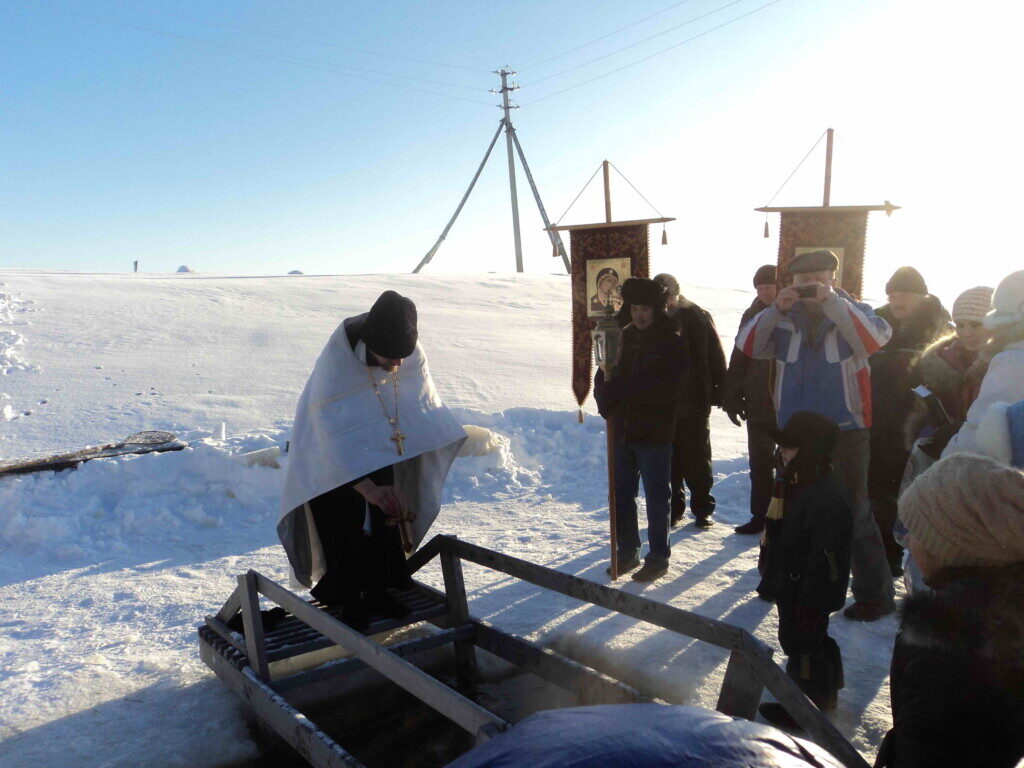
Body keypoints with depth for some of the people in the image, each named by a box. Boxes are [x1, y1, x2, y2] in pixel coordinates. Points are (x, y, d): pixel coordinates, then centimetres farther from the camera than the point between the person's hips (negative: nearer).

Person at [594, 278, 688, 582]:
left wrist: (622, 390, -21)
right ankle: (627, 551, 30)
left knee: (656, 499, 6)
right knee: (621, 495, 14)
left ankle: (658, 558, 19)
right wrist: (608, 406, -9)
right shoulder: (623, 337, 9)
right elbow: (603, 378, 11)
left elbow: (666, 389, -18)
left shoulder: (672, 343, -8)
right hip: (622, 432, 6)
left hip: (654, 434, -5)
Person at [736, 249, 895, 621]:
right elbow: (746, 346, -8)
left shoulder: (853, 312, -2)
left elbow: (876, 338, -22)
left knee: (853, 512, 0)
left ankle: (875, 593, 15)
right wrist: (775, 309, -20)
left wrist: (831, 302, -26)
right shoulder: (783, 320, 3)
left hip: (845, 431, -4)